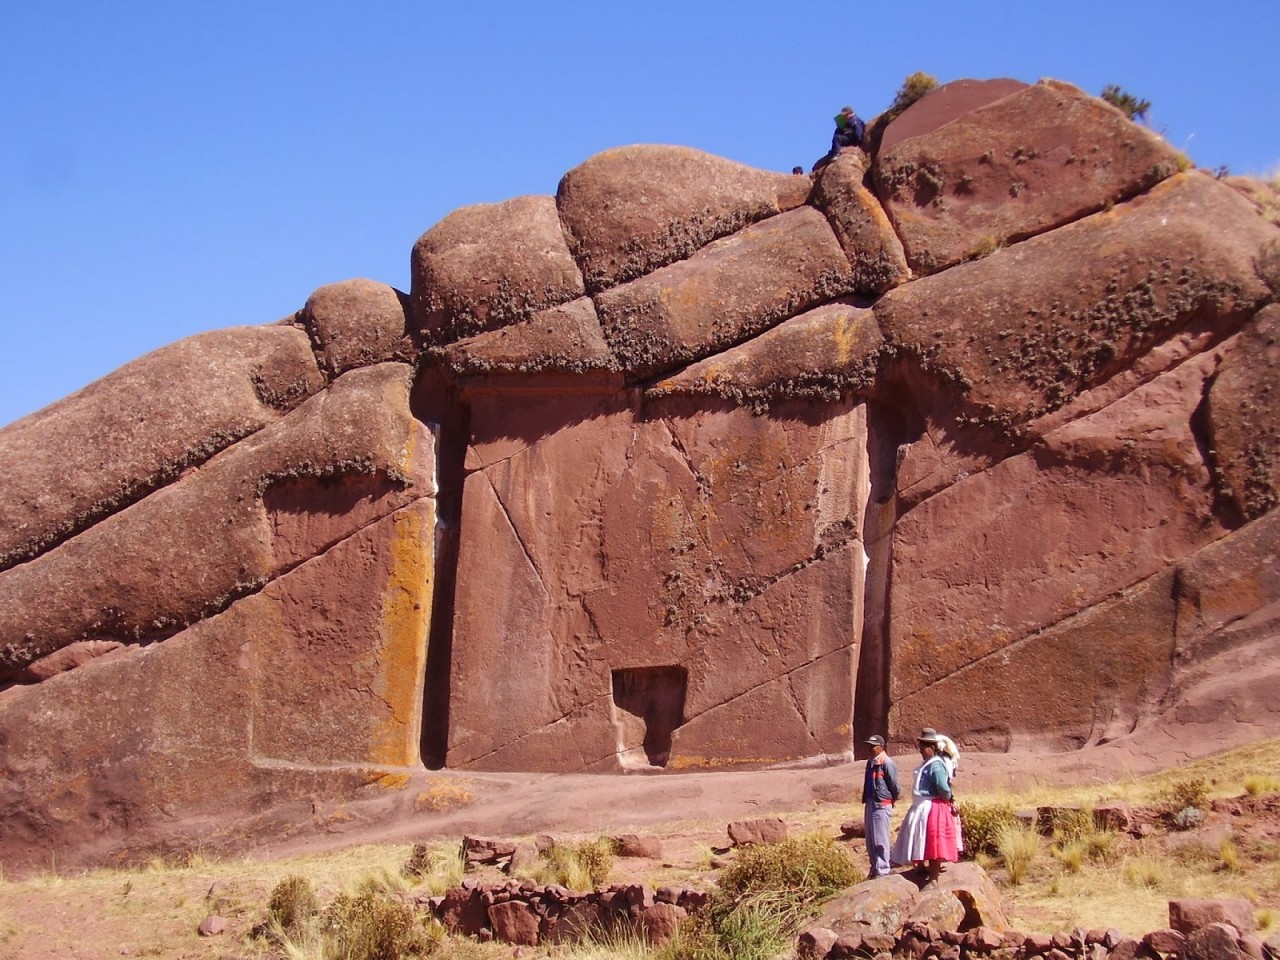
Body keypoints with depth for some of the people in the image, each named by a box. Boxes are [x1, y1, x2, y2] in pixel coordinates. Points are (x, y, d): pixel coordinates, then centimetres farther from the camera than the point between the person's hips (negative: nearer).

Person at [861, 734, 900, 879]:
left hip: (882, 805, -9)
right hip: (870, 804, 9)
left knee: (880, 839, -5)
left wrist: (893, 800, 3)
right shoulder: (870, 762, 12)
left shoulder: (887, 763, -15)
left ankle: (882, 870, 1)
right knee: (870, 839, 14)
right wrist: (865, 800, 15)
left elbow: (894, 785, -10)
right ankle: (875, 868, 24)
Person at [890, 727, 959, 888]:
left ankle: (933, 880, 1)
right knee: (920, 843, 16)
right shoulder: (925, 764, 13)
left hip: (933, 809, -10)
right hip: (921, 808, 10)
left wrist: (947, 800, -6)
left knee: (932, 844, -4)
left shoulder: (936, 766, -18)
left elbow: (944, 789, -23)